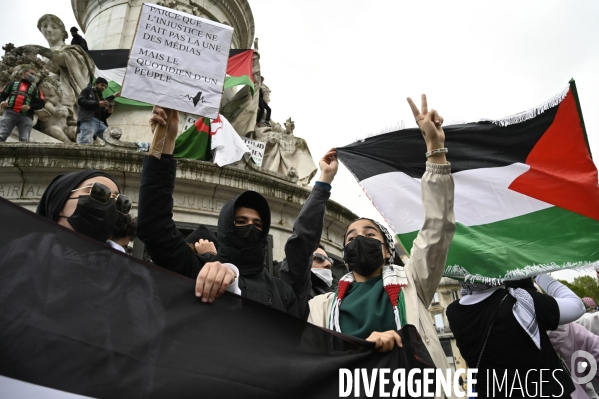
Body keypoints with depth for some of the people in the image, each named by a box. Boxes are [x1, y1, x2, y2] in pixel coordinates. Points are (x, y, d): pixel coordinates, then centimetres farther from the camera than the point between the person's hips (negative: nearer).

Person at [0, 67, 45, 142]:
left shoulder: (35, 89, 23)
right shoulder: (12, 84, 25)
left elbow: (41, 103, 11)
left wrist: (30, 107, -8)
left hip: (26, 117, 0)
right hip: (10, 113, 0)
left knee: (24, 140, -15)